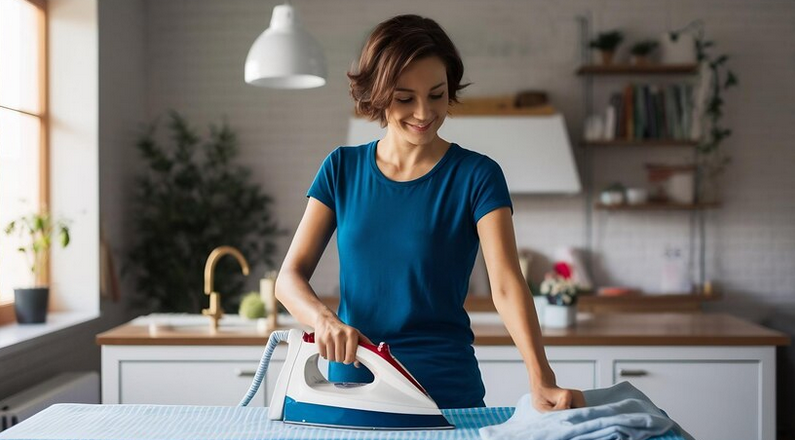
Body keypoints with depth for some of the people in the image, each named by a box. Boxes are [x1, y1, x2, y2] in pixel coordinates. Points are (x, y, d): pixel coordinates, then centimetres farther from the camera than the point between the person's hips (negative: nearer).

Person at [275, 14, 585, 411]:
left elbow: (505, 284, -18)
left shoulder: (476, 176, -7)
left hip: (448, 392, -2)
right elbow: (289, 277, -3)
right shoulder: (342, 169, 1)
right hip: (352, 385, 2)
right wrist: (323, 318, -25)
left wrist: (540, 379, -33)